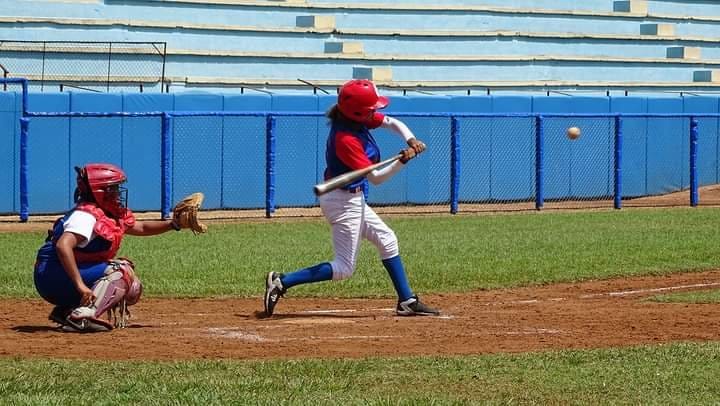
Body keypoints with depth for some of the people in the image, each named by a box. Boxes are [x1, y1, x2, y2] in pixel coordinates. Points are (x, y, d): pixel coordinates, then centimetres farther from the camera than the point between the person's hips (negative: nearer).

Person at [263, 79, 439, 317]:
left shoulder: (360, 119, -2)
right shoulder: (346, 139, -27)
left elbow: (393, 123, 11)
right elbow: (375, 177, -23)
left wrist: (411, 141, -6)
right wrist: (403, 160, -31)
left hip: (353, 199, 10)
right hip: (344, 201, -10)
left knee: (386, 240, 18)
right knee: (344, 269, -6)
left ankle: (407, 301, 25)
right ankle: (281, 283, -9)